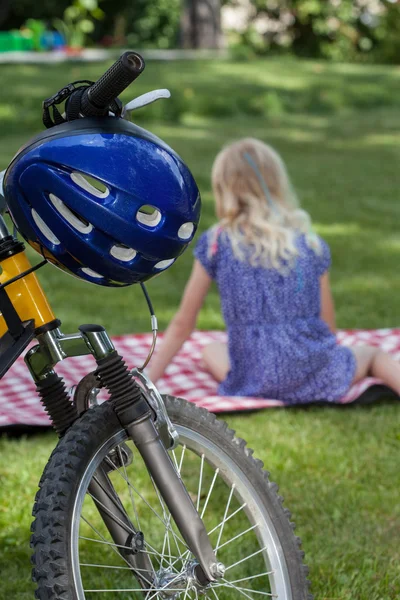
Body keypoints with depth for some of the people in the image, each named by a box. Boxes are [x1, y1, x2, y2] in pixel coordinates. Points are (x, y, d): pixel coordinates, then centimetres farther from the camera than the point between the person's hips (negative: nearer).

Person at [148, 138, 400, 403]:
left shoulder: (216, 242, 0)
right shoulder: (312, 243, 4)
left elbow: (182, 325, 3)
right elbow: (329, 327, 8)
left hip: (255, 381, -1)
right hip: (318, 377, 1)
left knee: (211, 352, 33)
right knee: (370, 352, 31)